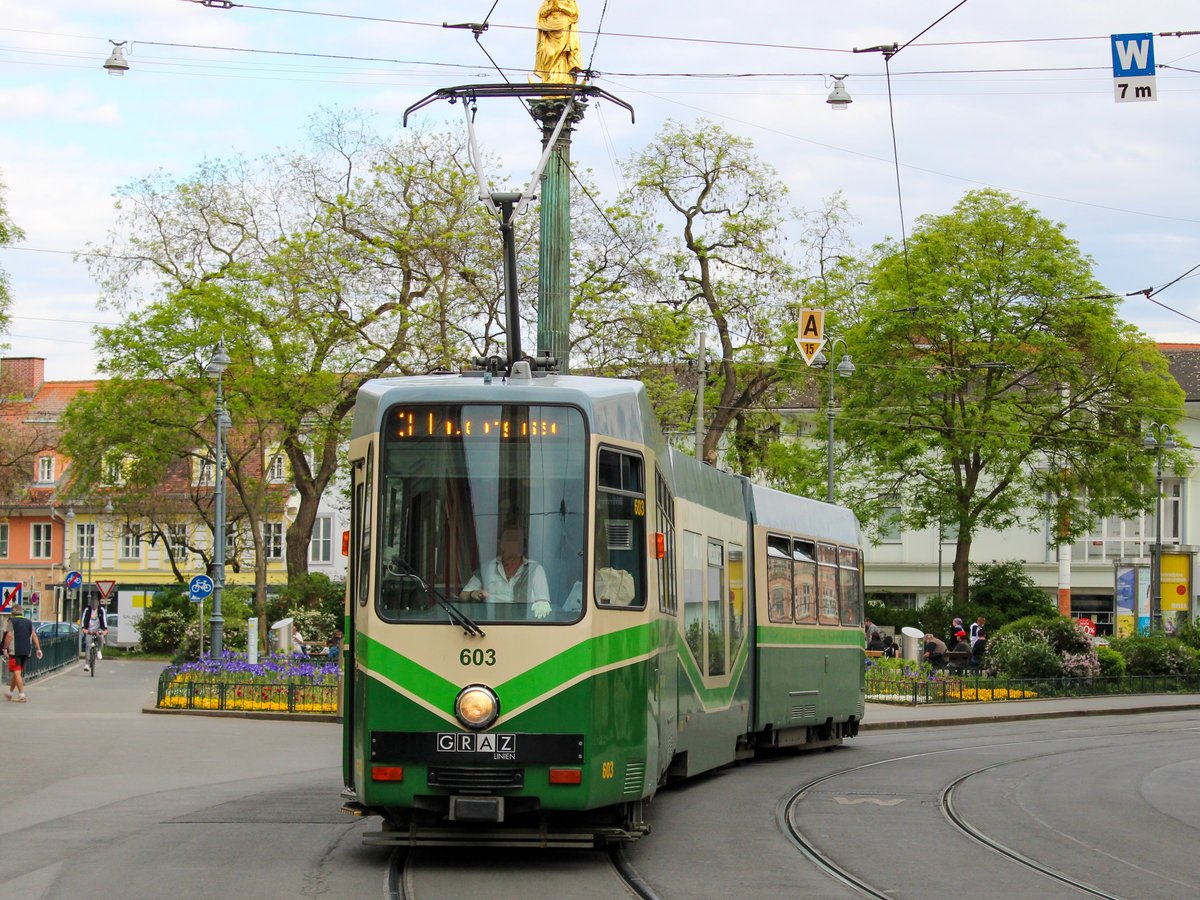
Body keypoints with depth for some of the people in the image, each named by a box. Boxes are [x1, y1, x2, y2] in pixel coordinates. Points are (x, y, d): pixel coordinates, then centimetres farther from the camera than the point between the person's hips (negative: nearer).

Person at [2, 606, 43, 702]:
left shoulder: (12, 622, -1)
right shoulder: (29, 622, 14)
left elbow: (9, 635, -13)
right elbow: (34, 635, 5)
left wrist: (4, 648, -9)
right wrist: (38, 649, 2)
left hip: (15, 651, -6)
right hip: (26, 651, 6)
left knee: (17, 673, -7)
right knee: (17, 673, 17)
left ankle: (22, 695, -16)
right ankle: (10, 693, 28)